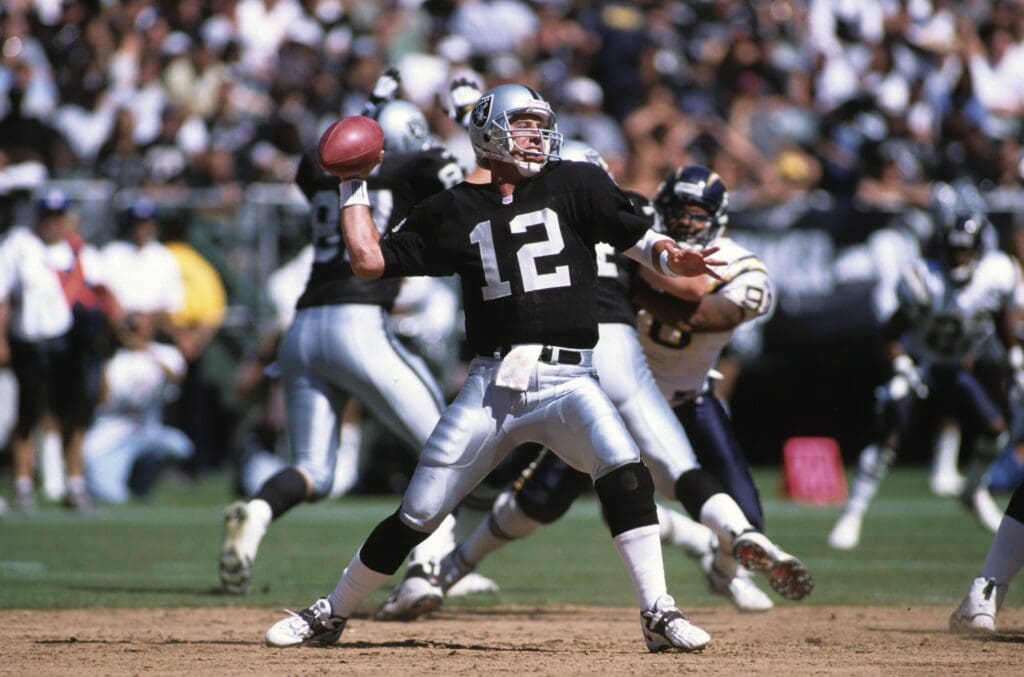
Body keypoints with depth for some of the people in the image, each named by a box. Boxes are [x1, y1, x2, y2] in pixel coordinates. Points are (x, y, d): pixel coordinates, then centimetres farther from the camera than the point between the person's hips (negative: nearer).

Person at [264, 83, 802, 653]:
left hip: (568, 382, -1)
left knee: (625, 472, -28)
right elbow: (370, 260, 9)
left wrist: (673, 258, -19)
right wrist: (354, 187, 10)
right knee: (417, 515, 2)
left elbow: (638, 239, 2)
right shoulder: (455, 211, 11)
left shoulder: (574, 185, 8)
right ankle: (331, 615, 20)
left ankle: (659, 615, -21)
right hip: (492, 386, 1)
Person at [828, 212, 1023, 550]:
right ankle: (853, 515, -9)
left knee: (994, 428, -13)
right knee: (889, 440, -17)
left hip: (955, 370, 4)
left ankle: (975, 491, 15)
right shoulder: (925, 282, -25)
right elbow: (892, 332, -14)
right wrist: (902, 367, -27)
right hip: (917, 367, -4)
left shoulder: (997, 276, -13)